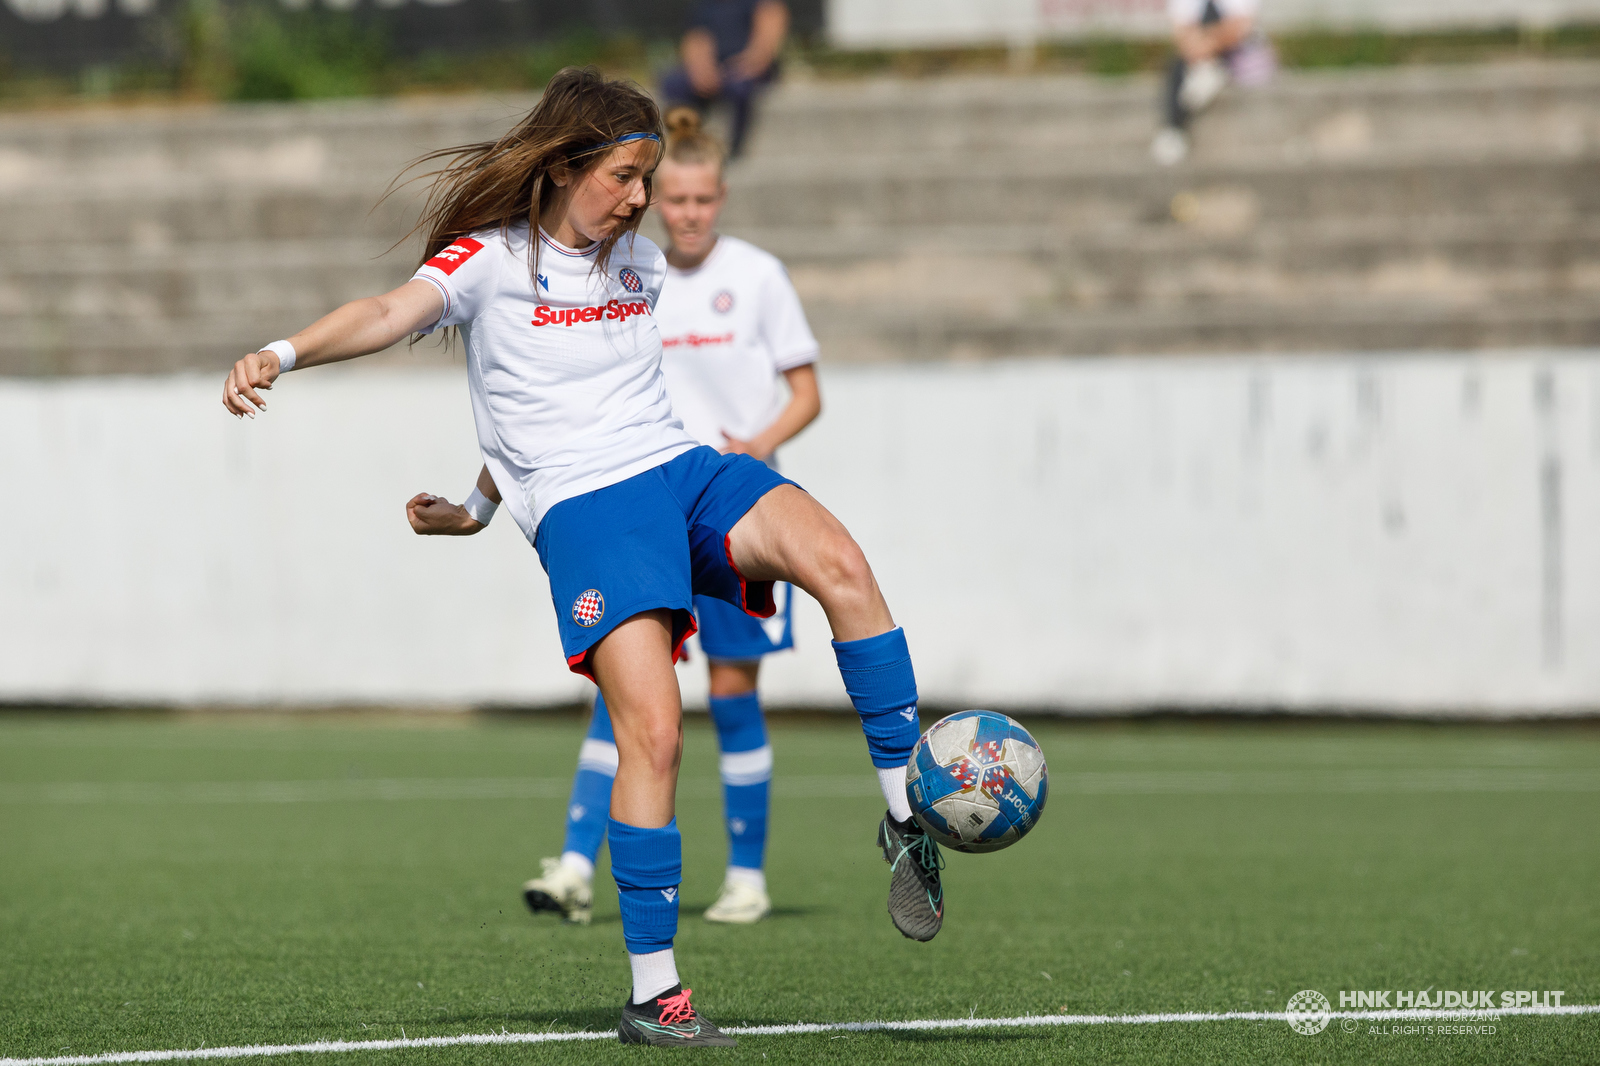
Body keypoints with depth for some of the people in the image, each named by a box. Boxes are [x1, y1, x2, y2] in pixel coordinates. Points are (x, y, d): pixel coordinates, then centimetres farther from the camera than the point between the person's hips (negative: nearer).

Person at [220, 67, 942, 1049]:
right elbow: (396, 313, -17)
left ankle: (907, 816, -15)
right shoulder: (491, 258, 1)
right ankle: (653, 992, -12)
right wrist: (284, 353, -36)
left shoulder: (640, 262, 19)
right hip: (584, 508, -5)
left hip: (682, 471, 5)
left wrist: (481, 503, 26)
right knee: (652, 730, -20)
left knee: (839, 563, -25)